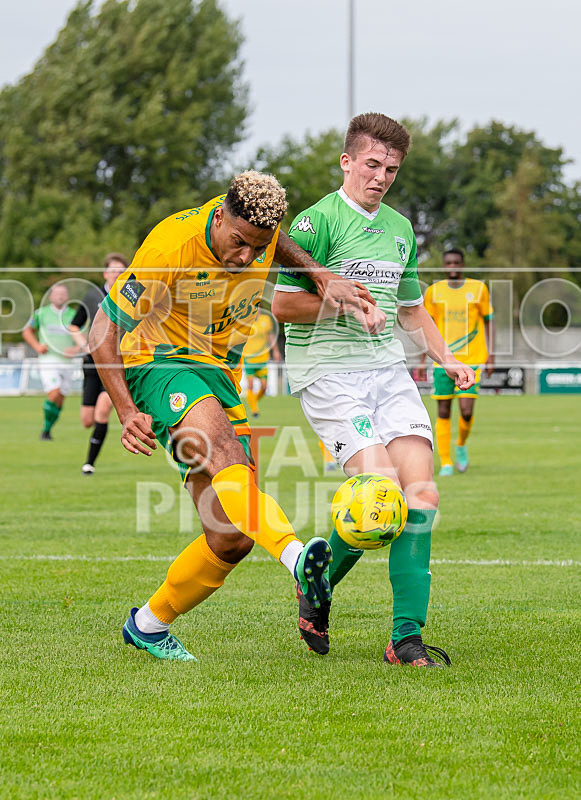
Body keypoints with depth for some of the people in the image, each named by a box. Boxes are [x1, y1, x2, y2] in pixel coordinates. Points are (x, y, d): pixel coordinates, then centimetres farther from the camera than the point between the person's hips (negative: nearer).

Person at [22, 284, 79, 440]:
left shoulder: (73, 315, 7)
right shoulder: (41, 313, 4)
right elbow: (27, 331, 16)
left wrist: (76, 349, -10)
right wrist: (37, 346, 0)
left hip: (66, 362, 3)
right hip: (48, 361, -3)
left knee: (60, 400, 3)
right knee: (53, 395, -18)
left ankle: (47, 429, 22)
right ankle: (46, 429, -1)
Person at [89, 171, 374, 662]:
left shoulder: (263, 230, -7)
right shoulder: (172, 246, -22)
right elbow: (104, 331, -15)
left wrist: (322, 277, 2)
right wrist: (127, 412, -25)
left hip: (218, 375, 6)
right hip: (159, 364, -6)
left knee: (232, 540, -3)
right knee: (224, 449, -38)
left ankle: (148, 625, 18)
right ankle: (295, 555, -57)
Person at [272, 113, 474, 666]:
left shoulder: (400, 229, 17)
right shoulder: (317, 221, -6)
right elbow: (282, 304, -10)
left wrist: (446, 359, 17)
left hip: (388, 370, 7)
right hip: (328, 372, -7)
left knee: (421, 491, -9)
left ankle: (407, 638, -5)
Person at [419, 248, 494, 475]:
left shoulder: (478, 288, 2)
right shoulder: (433, 291, 4)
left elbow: (488, 321, 9)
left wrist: (491, 353, 1)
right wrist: (422, 360, 7)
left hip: (471, 361, -1)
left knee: (466, 412, -10)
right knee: (443, 413, 0)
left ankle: (462, 446, 20)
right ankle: (445, 462, 8)